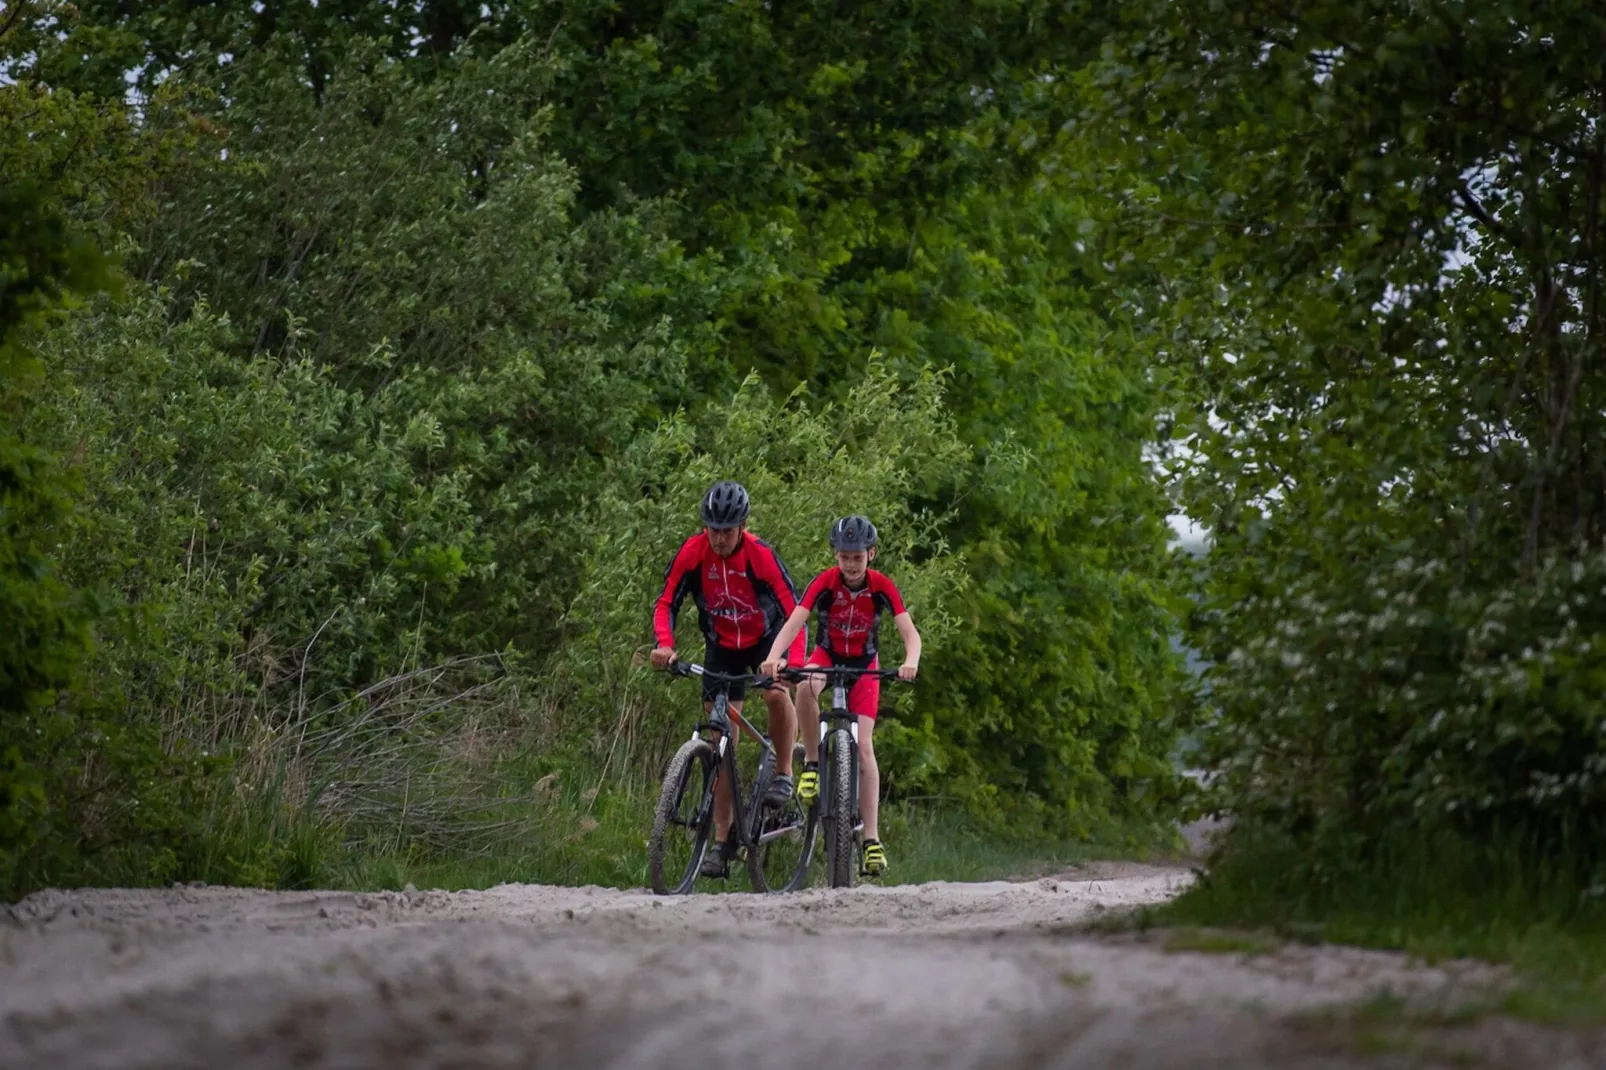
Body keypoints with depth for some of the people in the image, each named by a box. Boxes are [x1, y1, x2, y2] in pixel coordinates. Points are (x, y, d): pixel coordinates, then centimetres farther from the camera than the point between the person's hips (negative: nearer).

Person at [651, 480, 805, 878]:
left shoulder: (761, 555, -25)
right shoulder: (692, 552, -18)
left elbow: (793, 611, -28)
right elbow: (667, 603, -14)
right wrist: (664, 644, -34)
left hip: (766, 638, -2)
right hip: (722, 646, 2)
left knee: (776, 692, -34)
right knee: (722, 740, -2)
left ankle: (783, 773, -10)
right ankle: (722, 841, 3)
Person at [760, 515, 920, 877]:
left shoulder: (881, 586, -20)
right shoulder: (825, 583, -22)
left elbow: (910, 633, -26)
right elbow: (794, 622, -33)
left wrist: (911, 663, -48)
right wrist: (773, 657, -52)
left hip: (863, 664, 0)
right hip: (826, 655, 0)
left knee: (864, 746, -11)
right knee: (805, 687, -38)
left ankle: (872, 838, -10)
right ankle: (811, 763, -18)